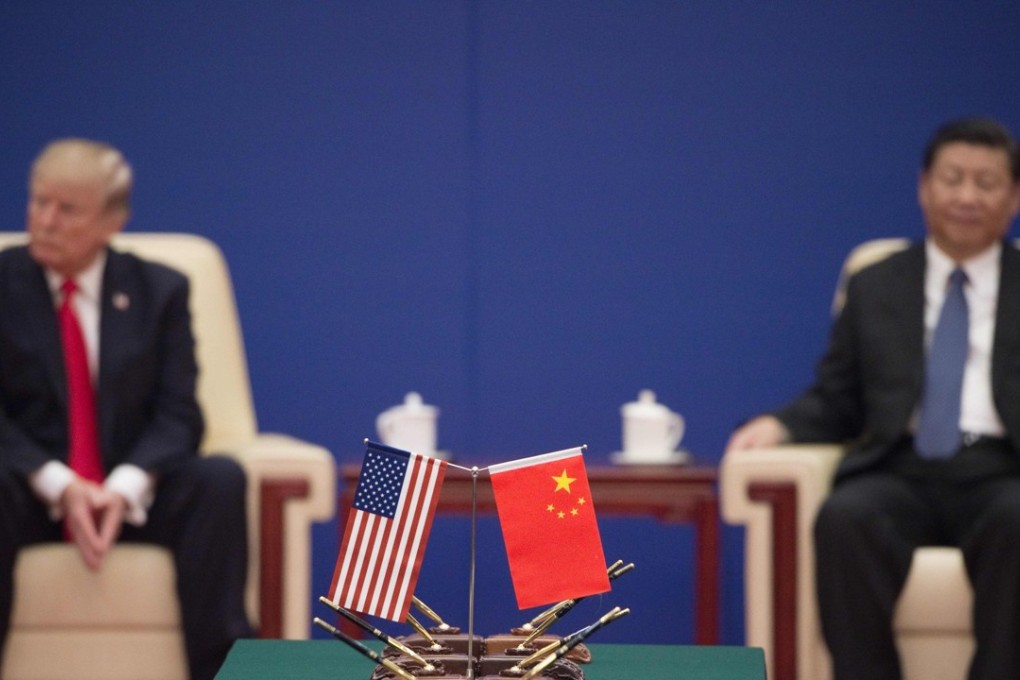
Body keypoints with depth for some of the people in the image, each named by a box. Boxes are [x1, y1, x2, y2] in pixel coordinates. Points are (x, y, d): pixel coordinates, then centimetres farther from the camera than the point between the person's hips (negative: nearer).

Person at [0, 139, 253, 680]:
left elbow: (178, 415, -2)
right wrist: (59, 485, -23)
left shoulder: (160, 291, 7)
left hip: (131, 494, 2)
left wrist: (124, 488, -23)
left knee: (220, 478, -28)